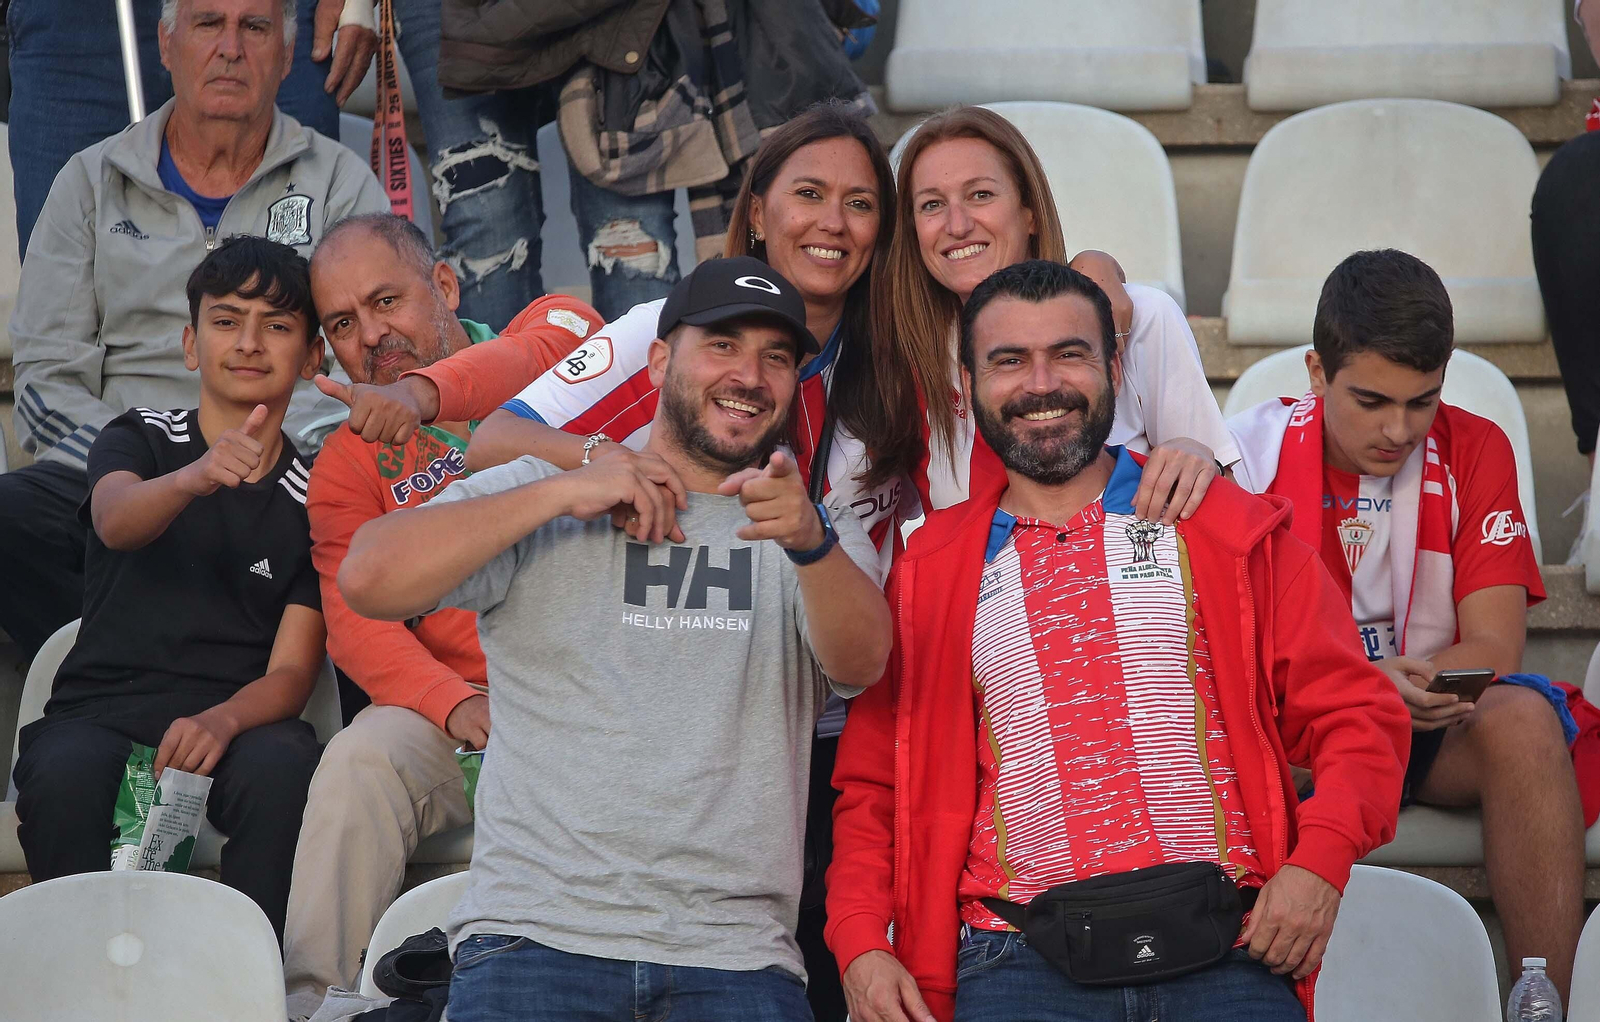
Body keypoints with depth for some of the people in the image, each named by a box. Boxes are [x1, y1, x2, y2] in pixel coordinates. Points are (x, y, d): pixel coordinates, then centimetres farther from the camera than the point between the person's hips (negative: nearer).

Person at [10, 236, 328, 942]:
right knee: (61, 775, -34)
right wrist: (193, 479, -40)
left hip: (237, 722, 0)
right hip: (100, 709, 0)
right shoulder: (140, 438, 10)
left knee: (282, 765, -34)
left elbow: (291, 672, 2)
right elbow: (116, 521, -16)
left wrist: (221, 721, -22)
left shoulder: (312, 498, 10)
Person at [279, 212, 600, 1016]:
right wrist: (453, 702, -20)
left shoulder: (553, 325, 8)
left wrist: (427, 389, -39)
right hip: (467, 717, 2)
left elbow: (559, 348, -20)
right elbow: (355, 617, 0)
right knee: (363, 757, -26)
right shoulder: (350, 462, 13)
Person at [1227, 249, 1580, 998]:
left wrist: (1409, 684, -32)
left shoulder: (1474, 451, -1)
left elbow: (1493, 646, -8)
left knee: (1522, 720, -31)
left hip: (1435, 728, 1)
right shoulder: (1252, 450, -5)